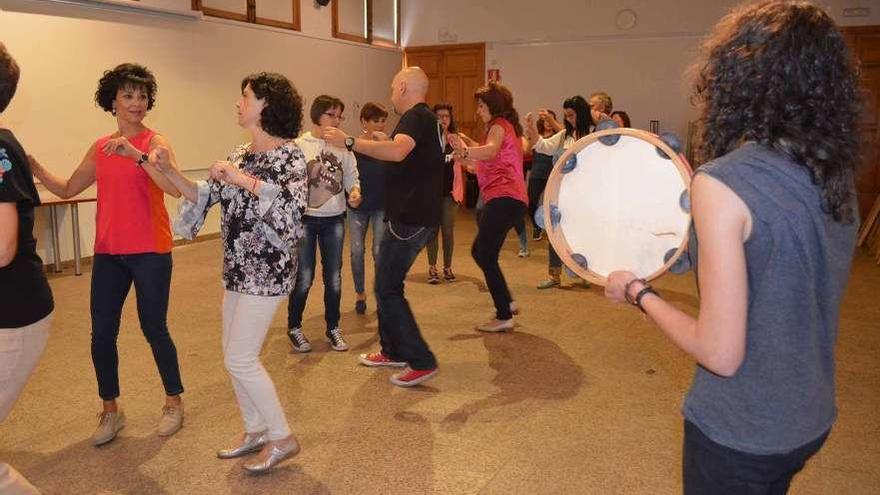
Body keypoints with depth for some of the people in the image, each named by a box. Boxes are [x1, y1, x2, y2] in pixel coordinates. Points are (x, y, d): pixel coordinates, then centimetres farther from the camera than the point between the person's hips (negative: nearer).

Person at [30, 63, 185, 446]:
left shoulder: (155, 142, -6)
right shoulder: (99, 148, 10)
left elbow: (175, 188, -23)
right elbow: (67, 189, 17)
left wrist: (136, 154, -32)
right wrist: (34, 168, 2)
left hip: (150, 252, -5)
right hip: (107, 253, 5)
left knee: (154, 328, 3)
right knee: (102, 333, 7)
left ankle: (174, 403, 22)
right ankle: (110, 411, 24)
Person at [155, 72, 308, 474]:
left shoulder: (289, 155, -12)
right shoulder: (239, 154, 11)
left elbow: (294, 205, -27)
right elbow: (206, 197, 12)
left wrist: (245, 180, -26)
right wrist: (171, 171, 1)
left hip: (268, 270, -8)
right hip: (236, 269, 8)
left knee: (240, 359, -6)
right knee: (235, 356, 13)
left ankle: (282, 438, 10)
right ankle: (255, 431, 30)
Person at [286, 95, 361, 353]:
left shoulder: (343, 146, 2)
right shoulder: (299, 145, -6)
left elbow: (351, 176, 9)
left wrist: (355, 191, -12)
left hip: (334, 219, 3)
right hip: (305, 218, -3)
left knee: (334, 277, 10)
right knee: (304, 278, 2)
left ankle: (333, 328, 26)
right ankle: (294, 328, 22)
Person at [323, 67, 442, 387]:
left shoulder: (415, 117, -14)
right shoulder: (428, 119, 17)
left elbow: (397, 152, -35)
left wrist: (349, 141, -32)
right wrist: (383, 144, 31)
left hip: (411, 218, -10)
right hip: (418, 215, 10)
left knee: (387, 288, -5)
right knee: (388, 283, 18)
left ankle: (421, 362, -1)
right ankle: (394, 351, 28)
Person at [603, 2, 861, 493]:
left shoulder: (723, 180, -25)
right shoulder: (837, 176, -3)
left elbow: (721, 353, -25)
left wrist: (639, 292, -10)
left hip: (739, 433, -6)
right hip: (811, 417, 7)